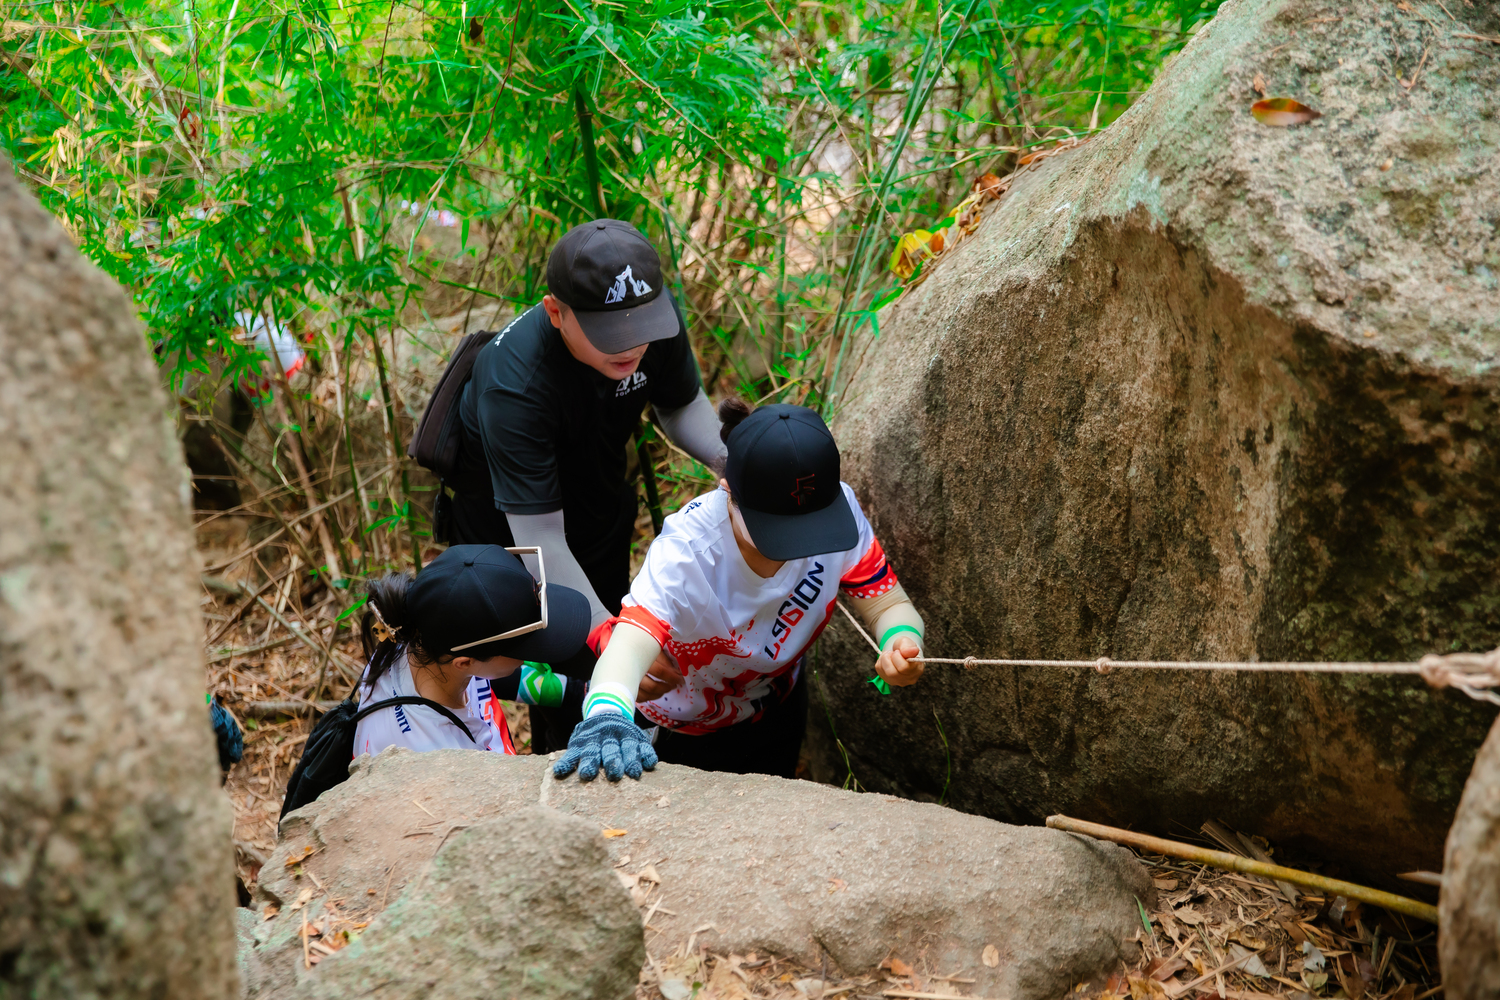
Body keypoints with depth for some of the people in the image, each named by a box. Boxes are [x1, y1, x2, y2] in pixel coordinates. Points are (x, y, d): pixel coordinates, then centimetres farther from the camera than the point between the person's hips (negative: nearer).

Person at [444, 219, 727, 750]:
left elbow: (682, 406, -5)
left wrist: (726, 458, -27)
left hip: (601, 506, 6)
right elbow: (540, 542, -39)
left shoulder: (657, 315, -26)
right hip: (508, 523, -6)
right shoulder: (514, 385, -42)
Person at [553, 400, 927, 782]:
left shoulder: (837, 511, -28)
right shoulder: (686, 552, -41)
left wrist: (901, 641, -45)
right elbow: (631, 644, -56)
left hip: (775, 711, 4)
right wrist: (605, 716, -79)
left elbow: (888, 604, -19)